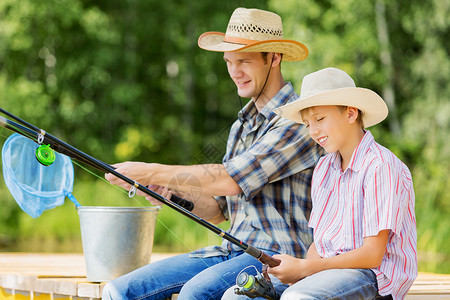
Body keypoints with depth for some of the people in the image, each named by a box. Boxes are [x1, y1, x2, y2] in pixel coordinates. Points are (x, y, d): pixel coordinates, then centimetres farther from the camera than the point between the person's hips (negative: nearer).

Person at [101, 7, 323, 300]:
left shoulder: (300, 120, -11)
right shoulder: (242, 126, 19)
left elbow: (230, 180, -21)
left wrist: (153, 173, -13)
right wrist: (174, 192, 0)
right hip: (232, 251, 8)